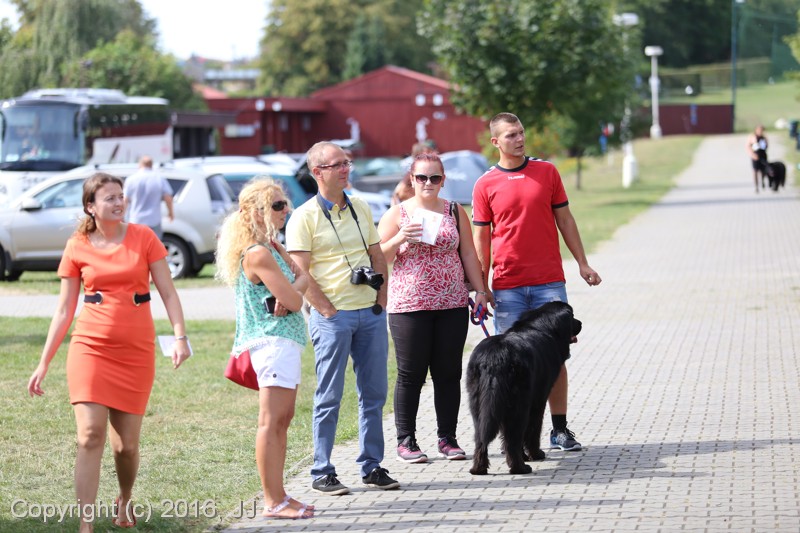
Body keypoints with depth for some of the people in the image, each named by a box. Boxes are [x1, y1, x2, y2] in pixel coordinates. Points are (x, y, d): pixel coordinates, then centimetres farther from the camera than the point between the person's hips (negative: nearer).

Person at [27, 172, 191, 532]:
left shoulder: (143, 238, 2)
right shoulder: (77, 247, 2)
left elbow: (168, 292, 3)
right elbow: (64, 310, 7)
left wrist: (180, 336, -12)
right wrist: (44, 363, 5)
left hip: (136, 352, 1)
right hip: (90, 349, 0)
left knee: (126, 444, 4)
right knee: (90, 437, -13)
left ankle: (124, 502, 35)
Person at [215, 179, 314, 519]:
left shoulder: (272, 245, 15)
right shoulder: (258, 254, -17)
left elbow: (302, 277, 11)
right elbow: (294, 301, -18)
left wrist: (292, 291, -9)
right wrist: (294, 294, 4)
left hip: (282, 341, 11)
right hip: (274, 341, -11)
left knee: (283, 419, 13)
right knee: (272, 421, -8)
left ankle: (278, 496, 19)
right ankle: (274, 502, -7)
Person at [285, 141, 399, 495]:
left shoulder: (360, 209, 13)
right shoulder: (304, 217, -5)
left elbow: (378, 257, 16)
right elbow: (301, 273, -10)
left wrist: (381, 303, 6)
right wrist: (329, 312, -12)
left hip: (371, 313, 6)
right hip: (332, 316, -6)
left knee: (374, 393, 8)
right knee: (329, 397, -2)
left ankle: (372, 466, 17)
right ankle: (322, 473, 5)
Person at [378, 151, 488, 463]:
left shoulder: (454, 212, 10)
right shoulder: (397, 214, 2)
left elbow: (468, 254, 14)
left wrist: (479, 290, 7)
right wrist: (399, 240, -16)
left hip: (452, 306, 3)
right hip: (408, 306, -3)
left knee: (449, 373, 5)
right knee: (411, 374, 0)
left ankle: (447, 438, 14)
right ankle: (405, 440, 8)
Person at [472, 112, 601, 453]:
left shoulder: (547, 172, 7)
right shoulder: (485, 185, 2)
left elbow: (564, 220, 12)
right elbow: (481, 237, 5)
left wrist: (583, 264, 9)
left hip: (549, 282, 1)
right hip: (507, 287, -1)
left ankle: (560, 429, 8)